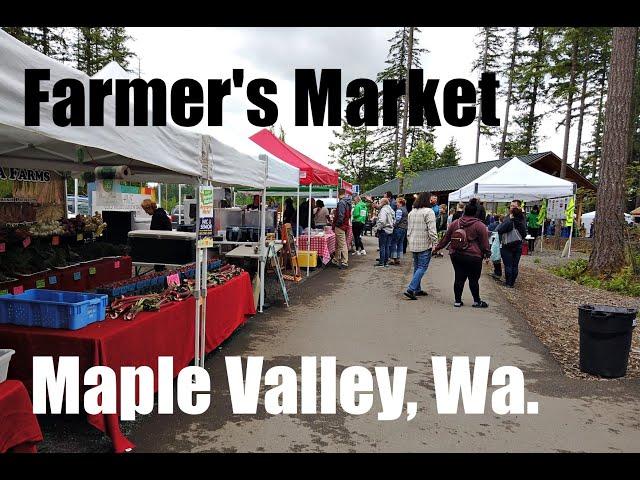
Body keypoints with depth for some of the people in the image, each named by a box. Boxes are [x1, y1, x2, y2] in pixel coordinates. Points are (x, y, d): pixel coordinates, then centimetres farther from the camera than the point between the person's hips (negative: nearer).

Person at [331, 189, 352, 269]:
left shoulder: (341, 202, -17)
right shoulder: (348, 202, 12)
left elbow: (340, 216, -24)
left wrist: (336, 225, -12)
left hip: (340, 226, -10)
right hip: (345, 225, 10)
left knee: (342, 245, -5)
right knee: (338, 245, 19)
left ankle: (344, 262, -2)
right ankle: (336, 260, 29)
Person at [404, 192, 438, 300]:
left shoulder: (412, 212, 12)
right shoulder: (428, 212, -12)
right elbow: (432, 230, -17)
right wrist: (435, 243, -14)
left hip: (413, 244, 8)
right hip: (424, 244, -8)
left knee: (417, 267, 17)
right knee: (422, 268, -4)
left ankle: (417, 289, 22)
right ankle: (410, 290, -12)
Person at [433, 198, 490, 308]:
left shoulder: (455, 223, 5)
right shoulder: (480, 225, -6)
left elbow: (446, 238, 11)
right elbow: (484, 243, -3)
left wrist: (437, 248, 21)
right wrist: (487, 254, 10)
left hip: (455, 255, 4)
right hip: (473, 257, -4)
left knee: (459, 278, 9)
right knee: (474, 279, 6)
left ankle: (458, 301, 15)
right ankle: (477, 301, 17)